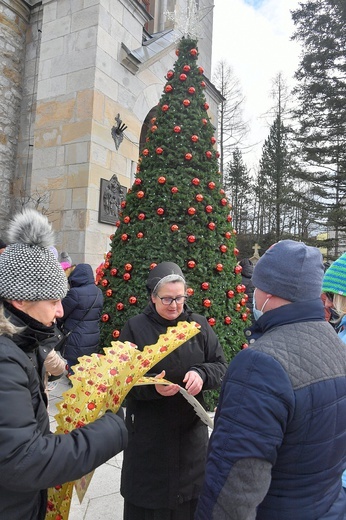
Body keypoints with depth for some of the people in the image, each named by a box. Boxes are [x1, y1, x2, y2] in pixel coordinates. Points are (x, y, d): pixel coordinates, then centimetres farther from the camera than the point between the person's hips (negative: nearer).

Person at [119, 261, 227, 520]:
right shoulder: (135, 328, -8)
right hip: (147, 432, -2)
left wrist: (201, 373, -20)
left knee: (189, 493, 17)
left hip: (191, 430, 2)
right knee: (148, 497, 11)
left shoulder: (199, 325, -1)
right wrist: (151, 386, -26)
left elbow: (221, 367, 1)